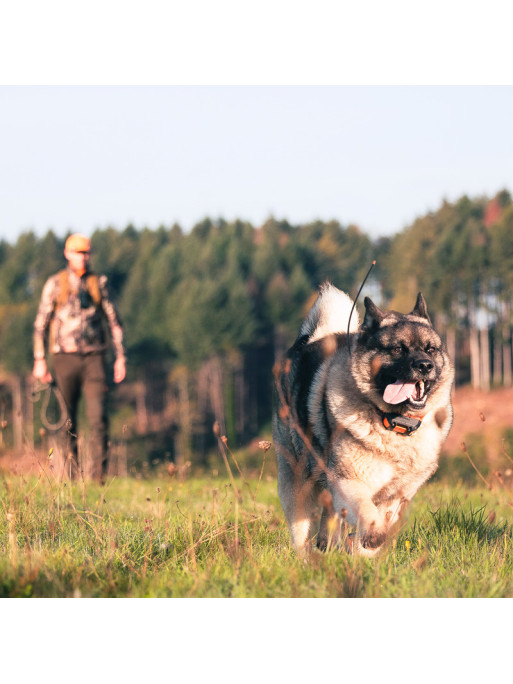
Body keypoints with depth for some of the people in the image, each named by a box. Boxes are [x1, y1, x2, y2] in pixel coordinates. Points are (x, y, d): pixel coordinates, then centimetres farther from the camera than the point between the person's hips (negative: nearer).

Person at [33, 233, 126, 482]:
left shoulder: (99, 283, 10)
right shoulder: (55, 284, 6)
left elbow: (114, 321, 14)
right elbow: (41, 323, 6)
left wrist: (120, 358, 7)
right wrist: (39, 360, -2)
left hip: (93, 358, 1)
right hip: (65, 357, -1)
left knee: (98, 417, -11)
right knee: (66, 421, 2)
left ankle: (99, 475, -10)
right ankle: (71, 477, 10)